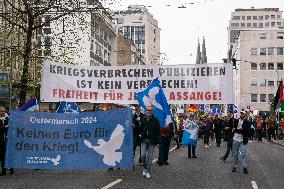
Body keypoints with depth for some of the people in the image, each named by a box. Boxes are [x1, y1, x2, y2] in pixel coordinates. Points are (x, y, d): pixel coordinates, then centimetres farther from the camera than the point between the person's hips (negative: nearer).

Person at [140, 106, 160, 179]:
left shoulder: (155, 121, -2)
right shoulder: (143, 119, 8)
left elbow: (158, 132, -3)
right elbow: (141, 129, 15)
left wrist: (158, 142, -6)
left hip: (151, 141, -3)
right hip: (144, 140, 3)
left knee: (150, 157, 3)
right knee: (143, 155, -2)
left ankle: (148, 171, 11)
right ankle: (145, 168, 20)